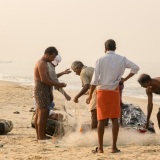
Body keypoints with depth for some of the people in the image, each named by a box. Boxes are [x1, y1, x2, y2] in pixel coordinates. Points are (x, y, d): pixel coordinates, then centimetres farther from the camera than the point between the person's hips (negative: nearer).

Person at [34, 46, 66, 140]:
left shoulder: (43, 63, 18)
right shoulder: (42, 64, -15)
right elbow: (44, 80, -22)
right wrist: (58, 84, -18)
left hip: (43, 91, 11)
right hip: (42, 91, -11)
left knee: (39, 114, 11)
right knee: (43, 114, -10)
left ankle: (39, 136, 16)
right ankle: (42, 137, -10)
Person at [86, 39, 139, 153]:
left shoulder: (100, 60, -5)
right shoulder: (121, 59, 1)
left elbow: (95, 79, -7)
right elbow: (135, 67, -5)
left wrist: (90, 95, -3)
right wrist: (125, 79, 2)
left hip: (102, 92, -1)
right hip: (114, 91, 1)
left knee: (101, 119, 3)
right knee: (115, 119, 5)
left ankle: (100, 147, 3)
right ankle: (114, 146, 2)